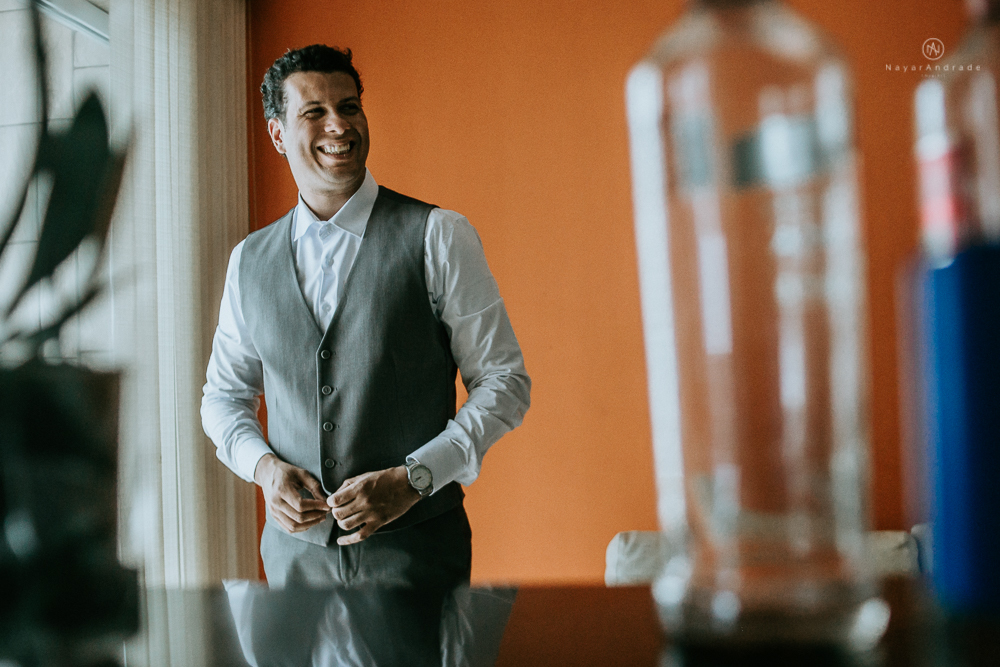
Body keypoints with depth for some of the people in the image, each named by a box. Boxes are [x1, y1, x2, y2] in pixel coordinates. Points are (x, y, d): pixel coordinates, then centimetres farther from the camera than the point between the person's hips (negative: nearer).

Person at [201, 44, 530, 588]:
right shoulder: (249, 260, 7)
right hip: (295, 548, 3)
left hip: (415, 549, -3)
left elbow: (504, 382, -5)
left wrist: (413, 478, -16)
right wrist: (263, 465, -4)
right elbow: (224, 395, 16)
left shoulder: (439, 237, -5)